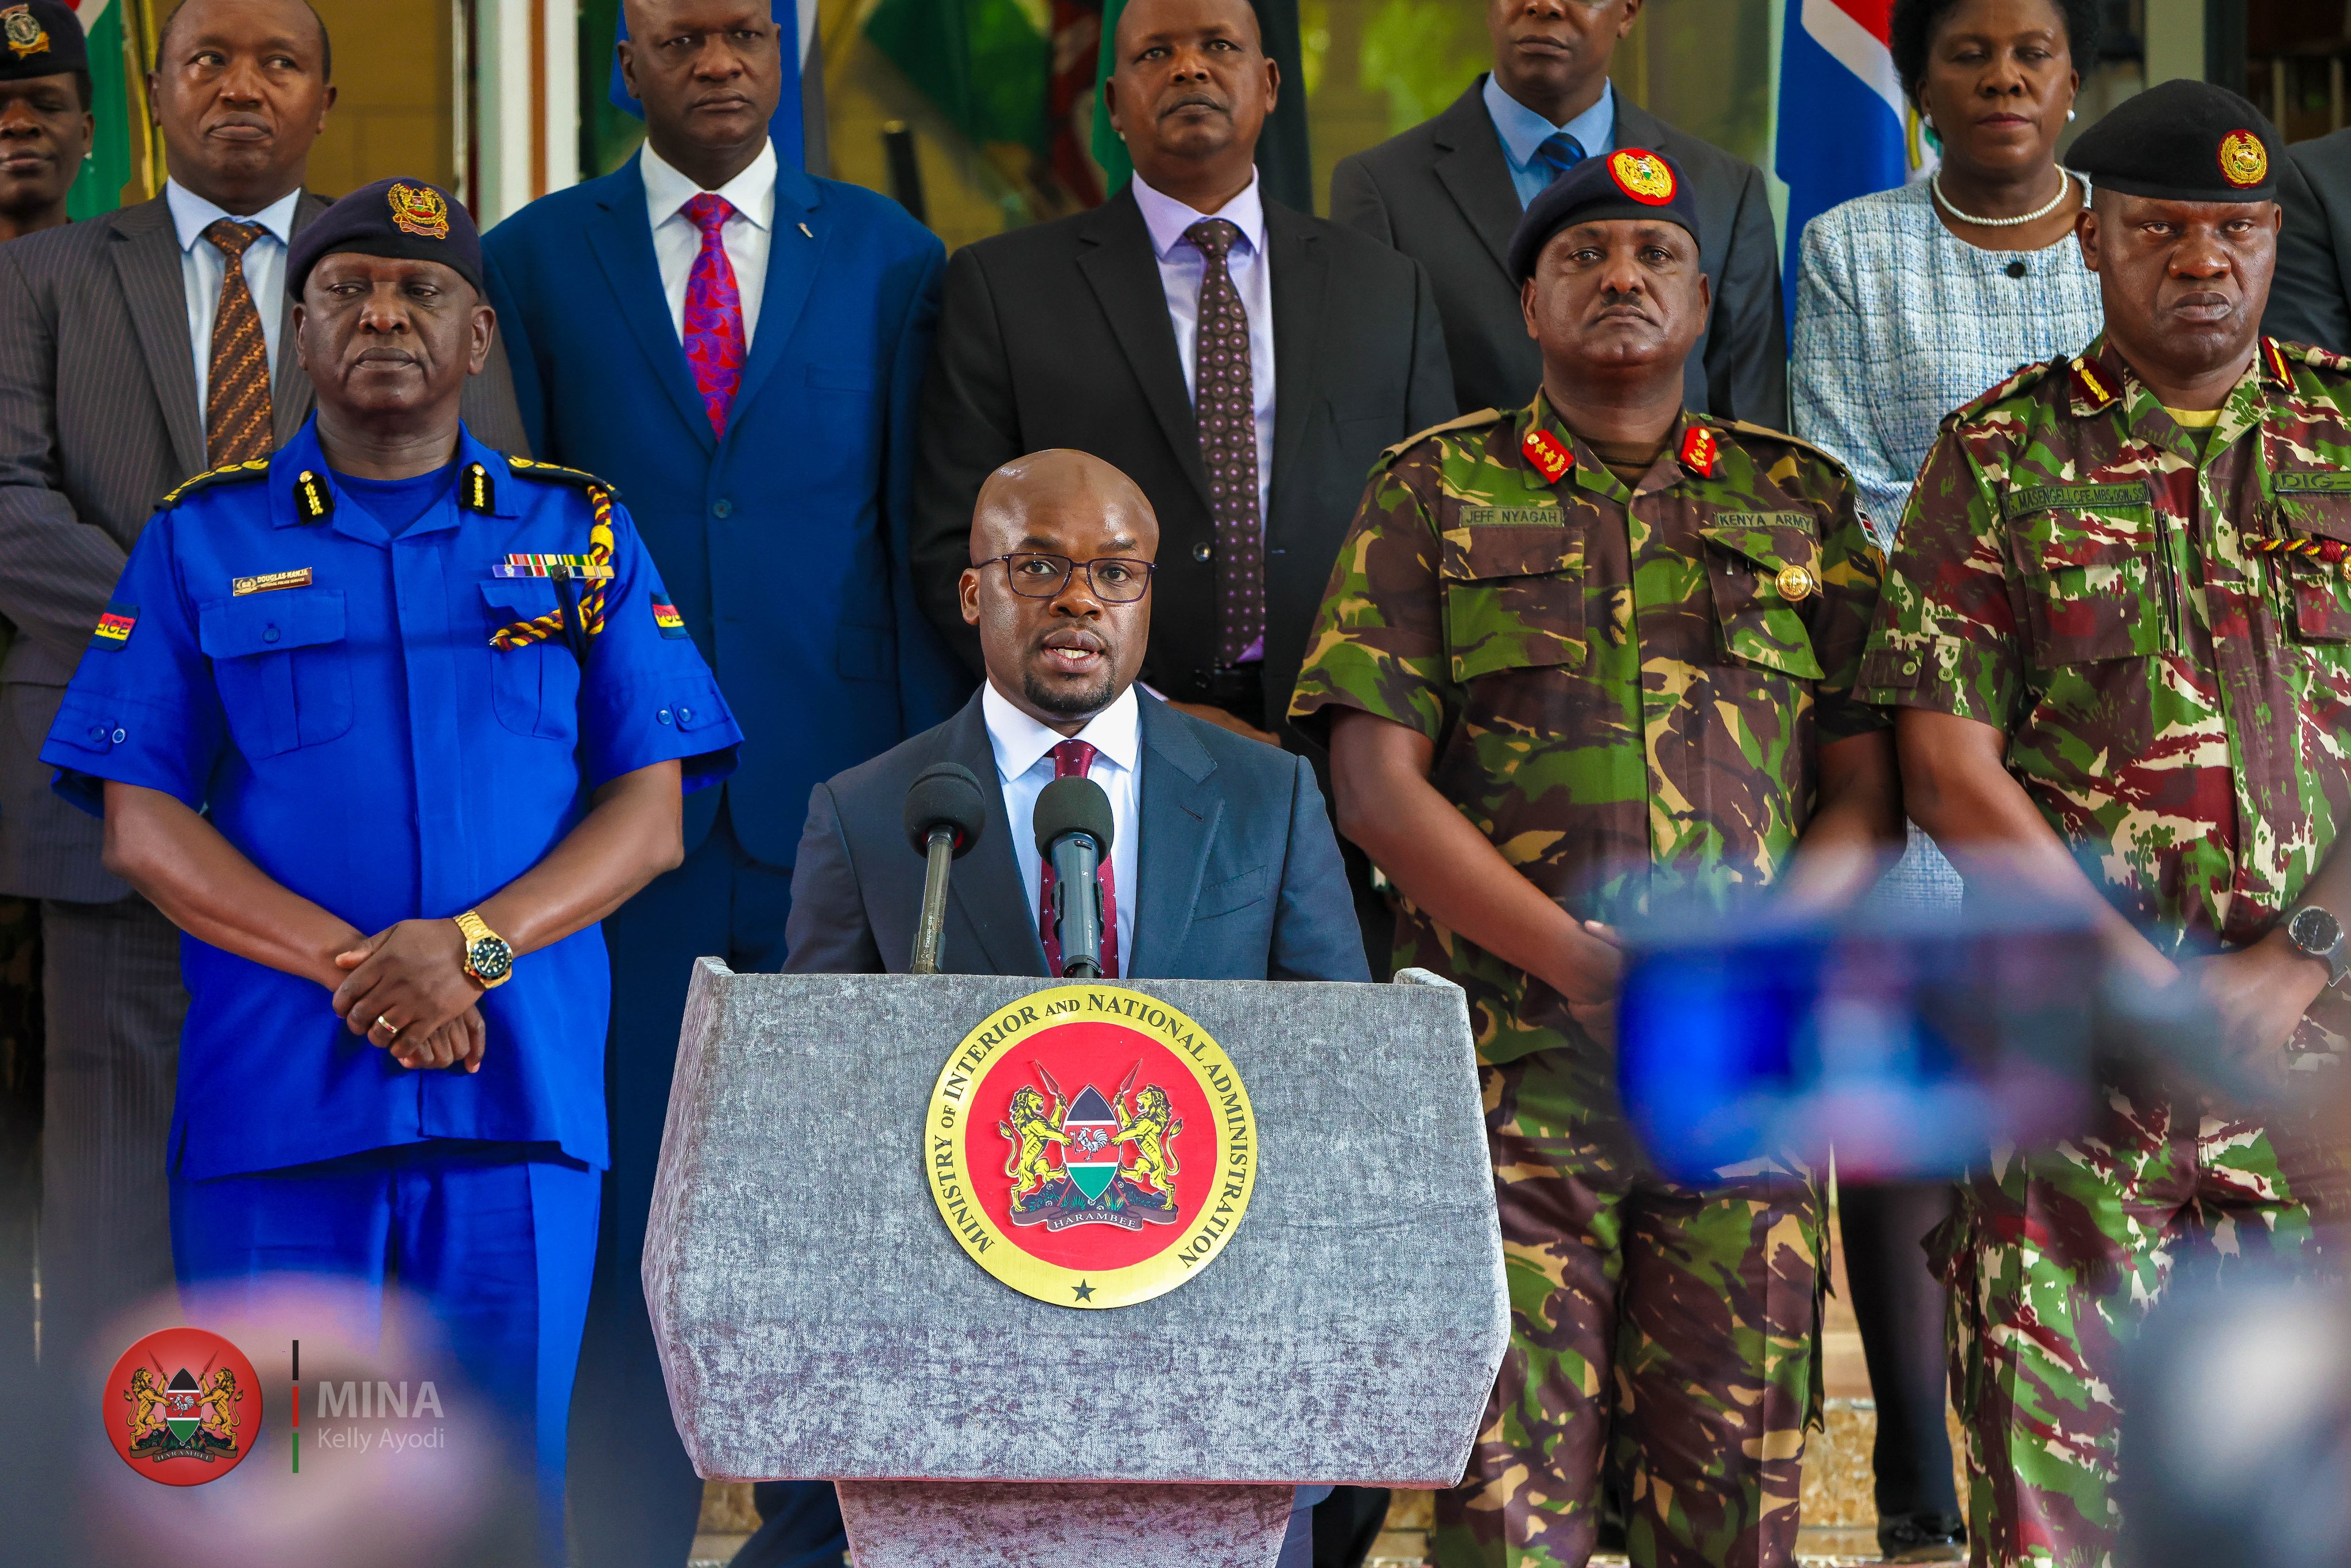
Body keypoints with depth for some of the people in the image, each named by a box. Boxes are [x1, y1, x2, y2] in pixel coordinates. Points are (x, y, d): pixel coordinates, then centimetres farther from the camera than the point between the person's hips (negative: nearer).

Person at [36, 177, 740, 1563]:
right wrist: (347, 965, -12)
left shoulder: (582, 537, 13)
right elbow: (141, 825, 3)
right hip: (272, 1102, -1)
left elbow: (650, 813, 5)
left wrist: (473, 948, -12)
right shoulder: (201, 545, 10)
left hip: (522, 1095, 1)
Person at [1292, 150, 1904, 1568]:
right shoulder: (1434, 495, 8)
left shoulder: (1805, 506, 14)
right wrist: (1581, 959, -12)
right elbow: (1377, 784, 0)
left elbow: (1868, 798, 10)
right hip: (1510, 1063, -2)